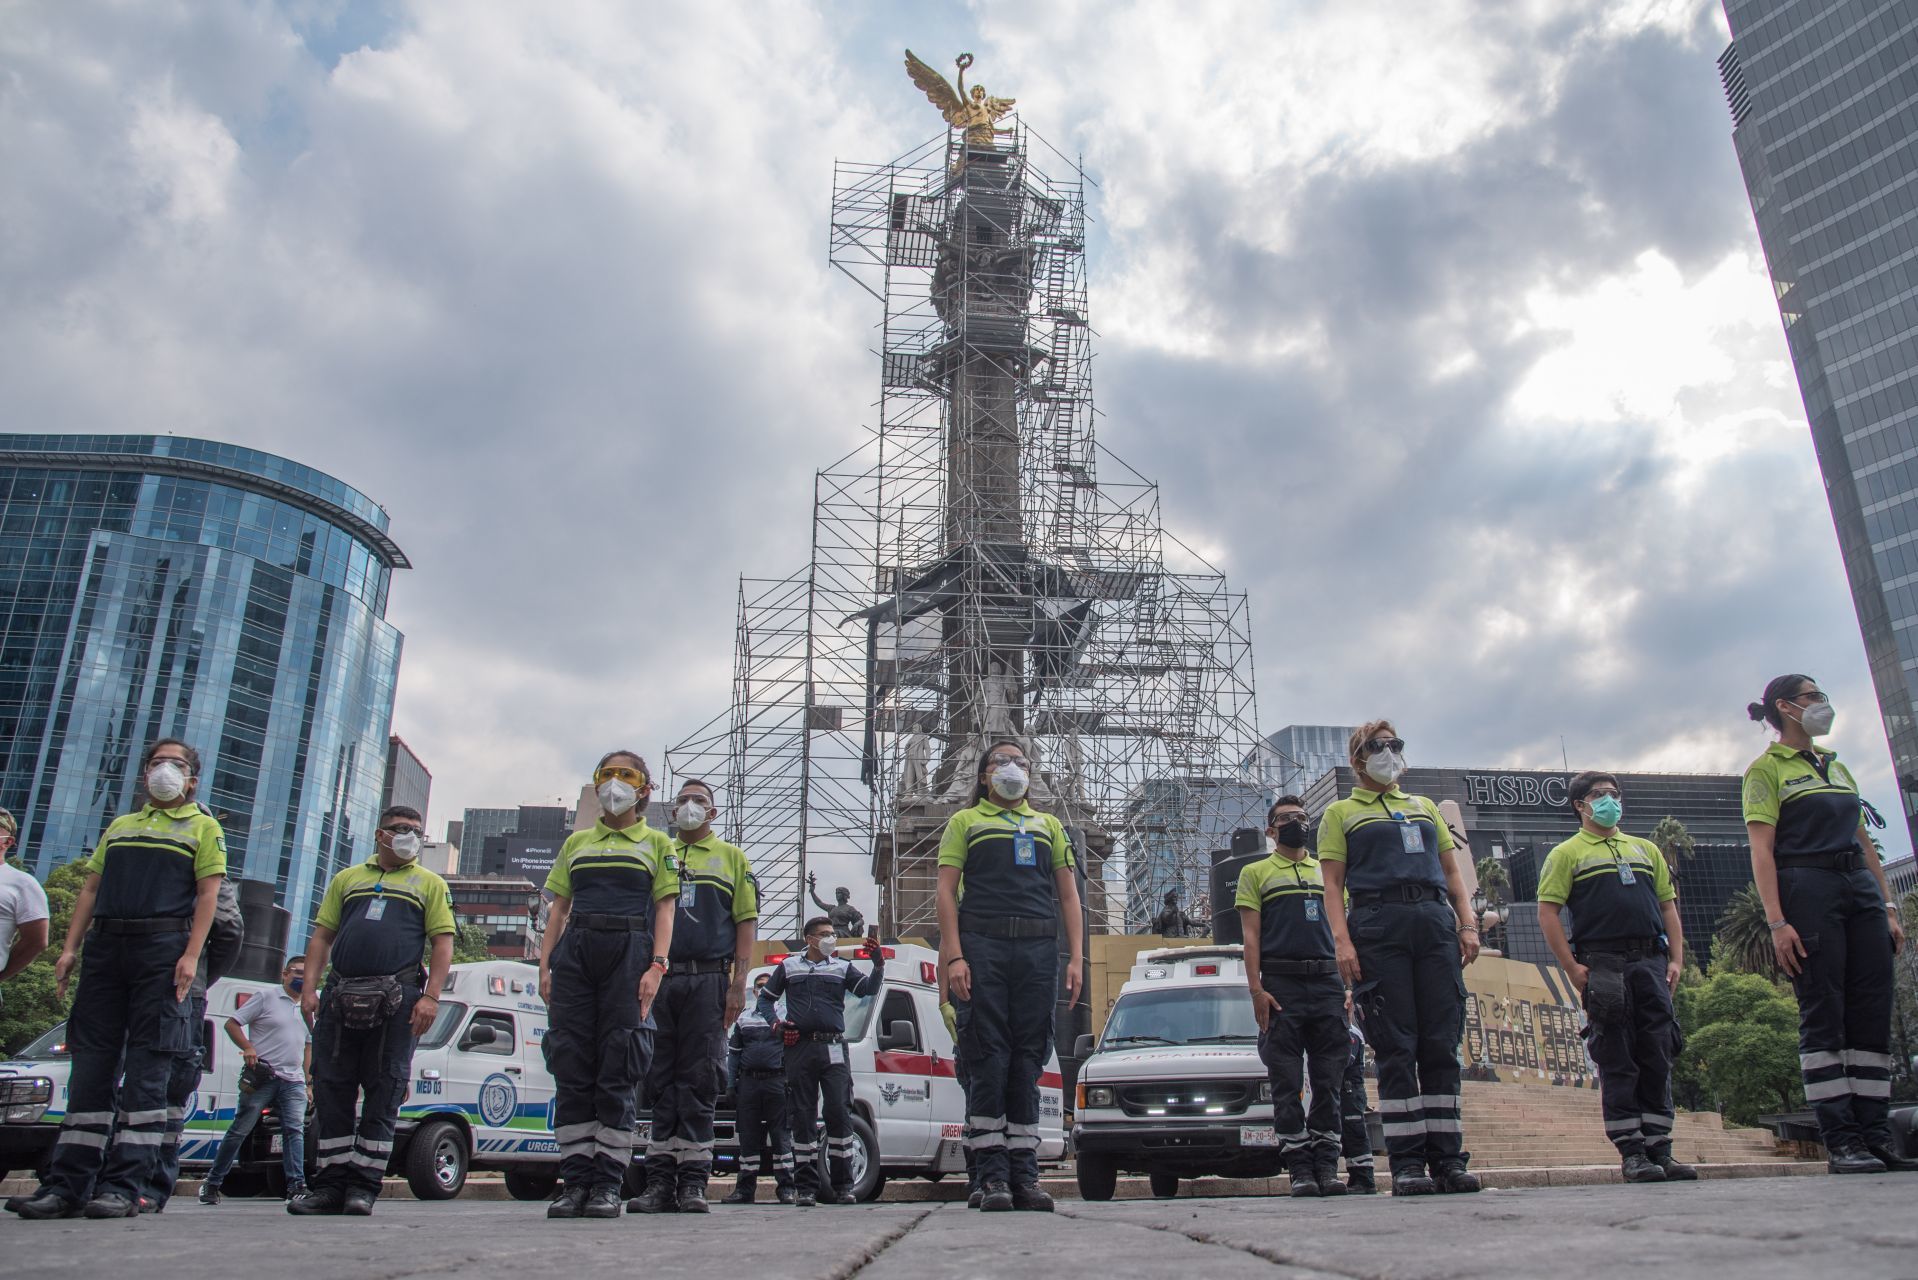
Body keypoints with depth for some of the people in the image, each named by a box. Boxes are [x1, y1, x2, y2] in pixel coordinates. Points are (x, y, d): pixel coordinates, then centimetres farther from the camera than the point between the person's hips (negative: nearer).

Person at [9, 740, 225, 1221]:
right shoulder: (119, 827, 24)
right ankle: (66, 1185, 5)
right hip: (106, 946, 5)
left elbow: (207, 895, -1)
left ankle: (123, 1186, -6)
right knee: (89, 1065, 2)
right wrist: (70, 947, 6)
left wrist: (191, 955, -13)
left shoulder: (202, 827, 10)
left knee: (146, 1070, -6)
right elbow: (90, 889, 19)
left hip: (164, 946, -5)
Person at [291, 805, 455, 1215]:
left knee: (382, 1095, -2)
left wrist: (431, 996, -9)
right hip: (340, 995, 3)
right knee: (331, 1091, 2)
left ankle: (364, 1185, 3)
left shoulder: (429, 884, 13)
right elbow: (321, 936, 17)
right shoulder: (347, 879, 22)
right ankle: (331, 1183, 9)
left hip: (396, 999, -3)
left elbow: (443, 943, 3)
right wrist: (309, 987, 3)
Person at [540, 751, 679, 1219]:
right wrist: (545, 965, 5)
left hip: (628, 952, -3)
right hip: (575, 952, 3)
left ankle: (607, 1185, -2)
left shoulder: (656, 843, 13)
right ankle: (576, 1180, 3)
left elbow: (664, 909, 5)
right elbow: (559, 907, 17)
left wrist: (656, 966, -9)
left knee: (618, 1074, -5)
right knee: (572, 1070, -1)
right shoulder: (576, 843, 22)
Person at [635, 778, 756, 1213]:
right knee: (660, 1079, 3)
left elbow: (746, 922, 6)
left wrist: (739, 984, -5)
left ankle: (692, 1181, 2)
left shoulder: (731, 858, 13)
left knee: (699, 1081, -2)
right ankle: (660, 1179, 7)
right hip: (660, 978, 2)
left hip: (709, 979, -2)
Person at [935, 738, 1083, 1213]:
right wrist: (954, 956, -9)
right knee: (989, 1061, -6)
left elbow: (1068, 895, 17)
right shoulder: (965, 822, 15)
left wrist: (1076, 958, 4)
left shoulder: (1048, 826, 24)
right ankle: (993, 1177, -2)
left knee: (1027, 1064, 2)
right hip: (982, 946, -2)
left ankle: (1025, 1175, 6)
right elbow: (946, 890, 4)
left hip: (1038, 950, 3)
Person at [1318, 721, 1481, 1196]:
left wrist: (1467, 925, 6)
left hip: (1436, 922, 4)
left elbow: (1451, 872, 21)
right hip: (1378, 925, -4)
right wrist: (1342, 940, -10)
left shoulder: (1424, 808, 25)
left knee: (1442, 1045, -1)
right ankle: (1407, 1163, -3)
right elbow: (1333, 885, 4)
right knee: (1396, 1048, -6)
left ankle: (1447, 1159, 3)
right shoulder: (1341, 813, 13)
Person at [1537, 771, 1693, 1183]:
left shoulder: (1645, 849, 22)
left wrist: (1676, 959, 7)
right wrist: (1572, 968, -10)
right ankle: (1631, 1152, 0)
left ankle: (1659, 1150, 9)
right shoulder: (1567, 854, 6)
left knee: (1658, 1059, 3)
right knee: (1617, 1062, -3)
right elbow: (1547, 912, -1)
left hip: (1651, 963, 5)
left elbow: (1668, 906, 21)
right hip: (1603, 964, -4)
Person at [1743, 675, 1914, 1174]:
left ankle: (1876, 1136, 6)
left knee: (1874, 1014, 2)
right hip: (1808, 890, -7)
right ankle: (1841, 1141, -3)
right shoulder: (1768, 768, 0)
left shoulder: (1837, 767, 21)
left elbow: (1864, 842, 21)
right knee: (1823, 1016, -6)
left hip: (1861, 888, 7)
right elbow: (1761, 850, -8)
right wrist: (1777, 922, -17)